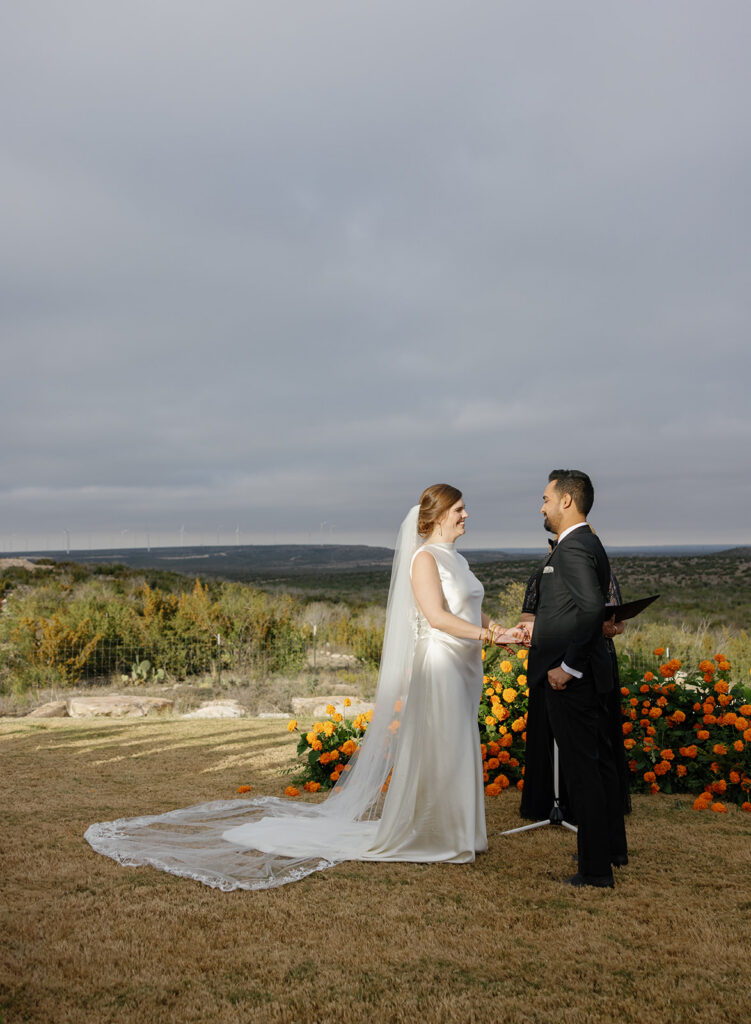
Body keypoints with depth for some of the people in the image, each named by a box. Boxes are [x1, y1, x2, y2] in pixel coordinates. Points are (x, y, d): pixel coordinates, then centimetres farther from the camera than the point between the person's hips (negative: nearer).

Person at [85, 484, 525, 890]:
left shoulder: (454, 558, 16)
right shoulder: (424, 557, -14)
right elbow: (437, 616, -22)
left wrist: (498, 628, 0)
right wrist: (488, 635, -22)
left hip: (461, 671, 9)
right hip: (436, 666, -9)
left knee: (452, 751, 15)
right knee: (427, 752, -1)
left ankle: (445, 830, 27)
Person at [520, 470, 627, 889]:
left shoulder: (572, 548, -18)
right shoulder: (589, 544, 13)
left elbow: (593, 608, -29)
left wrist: (569, 666, -24)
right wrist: (543, 627, 24)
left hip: (571, 680, -10)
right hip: (590, 678, 10)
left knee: (582, 770, -2)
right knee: (600, 762, 20)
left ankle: (596, 869, 8)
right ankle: (614, 848, 34)